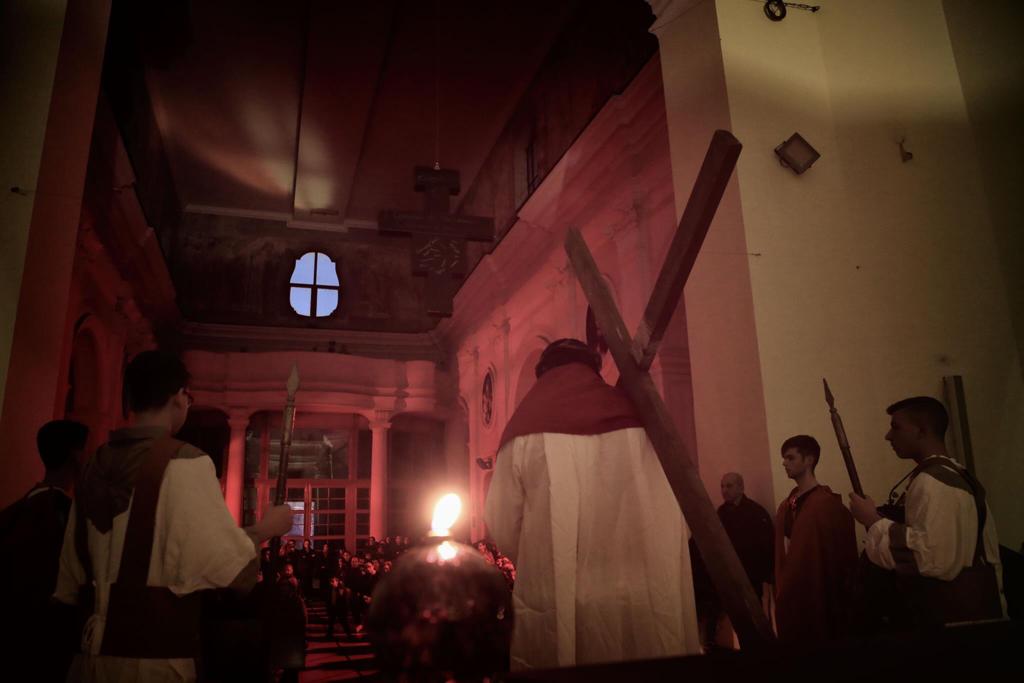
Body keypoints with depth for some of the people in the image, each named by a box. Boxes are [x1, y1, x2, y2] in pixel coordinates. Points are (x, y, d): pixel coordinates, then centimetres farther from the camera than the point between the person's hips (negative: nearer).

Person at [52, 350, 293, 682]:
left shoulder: (95, 465, 7)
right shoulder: (184, 462, -14)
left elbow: (71, 575, 14)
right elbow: (231, 569, -18)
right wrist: (266, 528, -1)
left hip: (93, 653, 7)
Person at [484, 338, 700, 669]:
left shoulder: (526, 430, -1)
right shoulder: (636, 417, 5)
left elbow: (503, 530, -1)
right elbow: (672, 522, 5)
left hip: (556, 609, -2)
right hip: (644, 603, 2)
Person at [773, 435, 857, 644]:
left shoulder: (828, 504, -14)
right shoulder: (786, 506, 10)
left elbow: (843, 558, -14)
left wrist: (836, 601, -13)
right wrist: (781, 594, 8)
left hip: (821, 600, -7)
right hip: (790, 600, 7)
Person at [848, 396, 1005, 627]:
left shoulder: (933, 482, -19)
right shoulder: (957, 476, 12)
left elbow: (933, 558, -30)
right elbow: (988, 556, 16)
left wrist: (874, 522, -20)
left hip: (946, 619, -9)